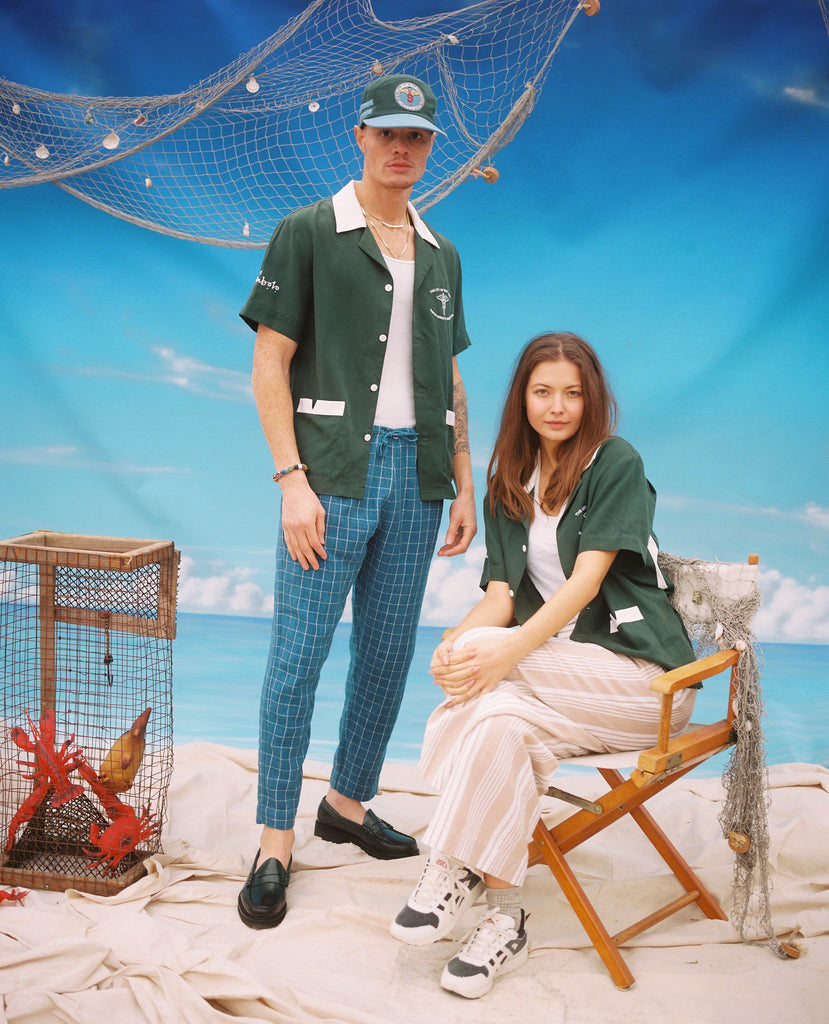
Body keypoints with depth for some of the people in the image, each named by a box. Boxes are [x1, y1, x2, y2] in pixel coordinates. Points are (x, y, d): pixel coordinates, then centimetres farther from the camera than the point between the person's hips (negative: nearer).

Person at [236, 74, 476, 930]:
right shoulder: (308, 233, 0)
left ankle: (349, 801, 29)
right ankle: (275, 843, 7)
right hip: (333, 475, -5)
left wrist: (465, 488, 12)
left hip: (416, 477, 5)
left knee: (389, 654, 12)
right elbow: (269, 363, -5)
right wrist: (292, 481, -13)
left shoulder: (441, 255, 15)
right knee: (297, 657, -4)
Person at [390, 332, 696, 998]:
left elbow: (585, 583, -15)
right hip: (559, 674, 5)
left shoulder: (617, 464, -4)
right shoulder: (510, 482, 13)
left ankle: (452, 869, -20)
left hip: (638, 668, -4)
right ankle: (504, 918, -23)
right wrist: (458, 640, -18)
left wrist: (503, 651, -29)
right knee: (501, 720, -30)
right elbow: (502, 595, 5)